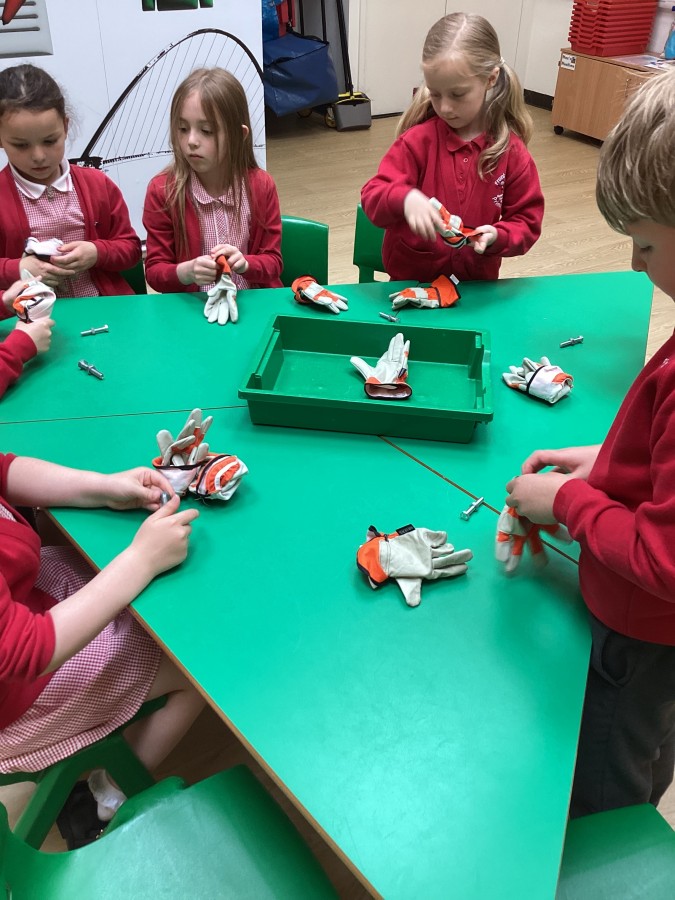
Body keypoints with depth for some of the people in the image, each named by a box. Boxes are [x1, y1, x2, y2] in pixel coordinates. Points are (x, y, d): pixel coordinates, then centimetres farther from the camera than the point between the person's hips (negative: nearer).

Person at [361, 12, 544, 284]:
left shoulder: (511, 150, -3)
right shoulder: (418, 139, -6)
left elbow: (527, 222, 3)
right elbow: (372, 197, -12)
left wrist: (497, 237, -19)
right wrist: (404, 198, -33)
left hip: (476, 283, 0)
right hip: (411, 278, 1)